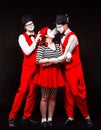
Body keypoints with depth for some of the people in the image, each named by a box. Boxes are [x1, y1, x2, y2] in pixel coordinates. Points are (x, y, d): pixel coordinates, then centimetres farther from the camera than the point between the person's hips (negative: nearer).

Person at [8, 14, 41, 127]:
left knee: (33, 92, 3)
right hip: (28, 66, -5)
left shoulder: (37, 36, 13)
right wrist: (36, 41, -8)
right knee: (22, 90, -10)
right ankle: (12, 117, -3)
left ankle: (26, 117, 11)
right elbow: (27, 51, -10)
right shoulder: (22, 37, 0)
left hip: (37, 67, 5)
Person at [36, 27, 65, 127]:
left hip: (56, 73, 5)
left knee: (53, 97, 7)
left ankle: (50, 119, 15)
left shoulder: (57, 45, 11)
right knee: (45, 97, -1)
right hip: (45, 73, -5)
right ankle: (43, 119, 8)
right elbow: (38, 61, -13)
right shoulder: (41, 46, -4)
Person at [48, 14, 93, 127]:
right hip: (66, 68, 8)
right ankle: (70, 117, 16)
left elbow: (65, 56, -20)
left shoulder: (72, 37, -17)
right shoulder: (63, 37, 10)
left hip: (74, 68, -8)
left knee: (78, 93, -4)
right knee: (68, 93, 9)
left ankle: (86, 117, 10)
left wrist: (50, 61, -18)